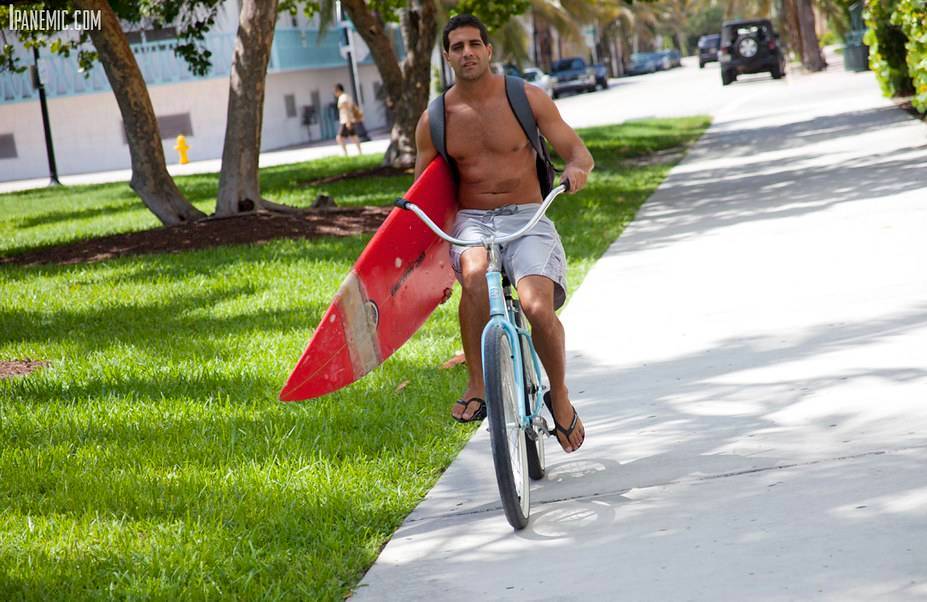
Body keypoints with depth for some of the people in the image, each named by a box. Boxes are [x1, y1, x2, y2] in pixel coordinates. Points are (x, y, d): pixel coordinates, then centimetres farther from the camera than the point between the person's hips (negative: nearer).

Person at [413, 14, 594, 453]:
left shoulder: (527, 99, 0)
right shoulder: (435, 120, 6)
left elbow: (578, 151, 1)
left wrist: (577, 169, -24)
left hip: (528, 219, -1)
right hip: (473, 220, 1)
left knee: (538, 306, -27)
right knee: (474, 274, -37)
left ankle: (559, 397, 0)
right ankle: (477, 387, -26)